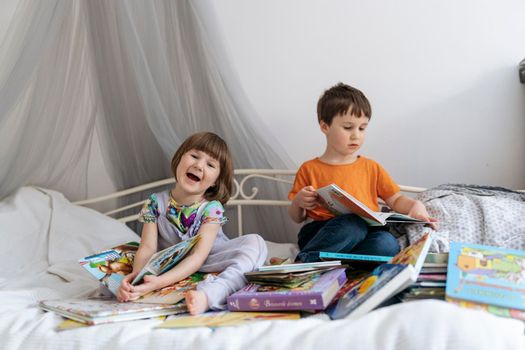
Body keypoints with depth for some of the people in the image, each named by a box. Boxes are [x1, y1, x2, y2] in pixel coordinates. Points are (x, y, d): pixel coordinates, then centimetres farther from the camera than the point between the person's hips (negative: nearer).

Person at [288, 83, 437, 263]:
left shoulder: (371, 168, 20)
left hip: (364, 234, 4)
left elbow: (396, 200, 19)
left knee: (388, 243, -34)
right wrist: (298, 202, -6)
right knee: (353, 223, -37)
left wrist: (415, 205, -3)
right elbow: (297, 218, 16)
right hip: (320, 234, -3)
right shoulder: (309, 169, 13)